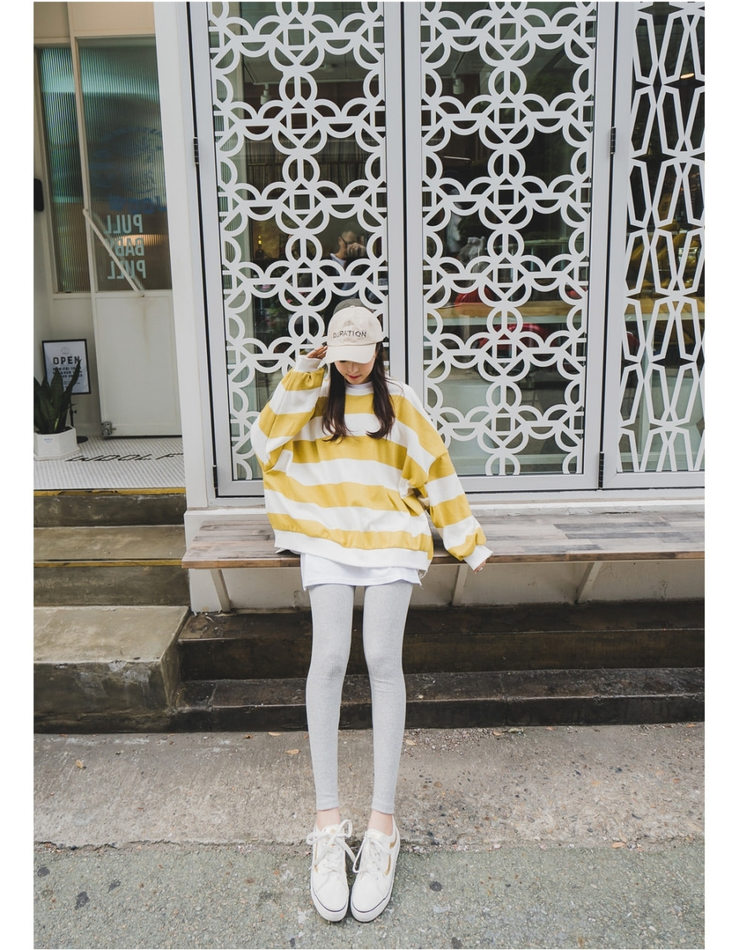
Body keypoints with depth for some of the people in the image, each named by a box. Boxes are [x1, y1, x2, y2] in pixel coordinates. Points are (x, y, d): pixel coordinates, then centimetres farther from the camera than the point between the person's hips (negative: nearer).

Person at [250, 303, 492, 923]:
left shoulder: (399, 402, 13)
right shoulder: (311, 398, 15)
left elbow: (435, 468, 14)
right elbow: (267, 441, 0)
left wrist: (468, 539, 12)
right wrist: (303, 377, -2)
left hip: (390, 539, 0)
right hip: (328, 537, 1)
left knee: (383, 659, -16)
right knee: (330, 656, -18)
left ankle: (383, 825, -9)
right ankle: (328, 821, -10)